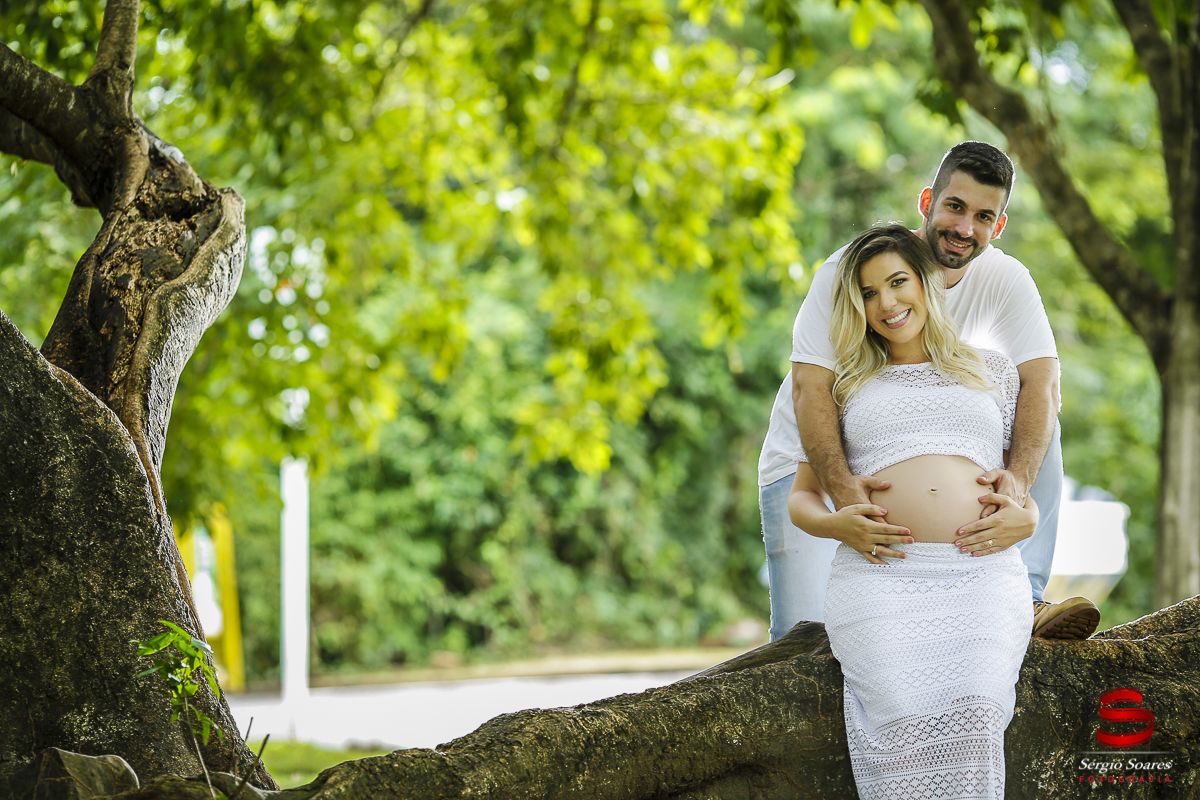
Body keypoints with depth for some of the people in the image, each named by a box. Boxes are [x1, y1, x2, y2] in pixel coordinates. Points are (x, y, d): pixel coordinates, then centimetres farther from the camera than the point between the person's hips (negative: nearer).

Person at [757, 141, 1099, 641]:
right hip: (815, 460, -3)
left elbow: (1041, 384, -27)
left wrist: (1019, 478, -49)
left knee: (1037, 427, -20)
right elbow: (810, 387, -31)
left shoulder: (1006, 281, -13)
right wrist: (840, 486, -51)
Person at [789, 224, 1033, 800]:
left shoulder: (991, 370, 25)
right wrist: (837, 525, 0)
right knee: (906, 720, -29)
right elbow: (800, 498, 24)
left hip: (983, 577, 0)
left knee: (972, 717, -30)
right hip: (880, 575, 0)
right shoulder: (846, 385, 24)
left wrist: (1026, 519, 2)